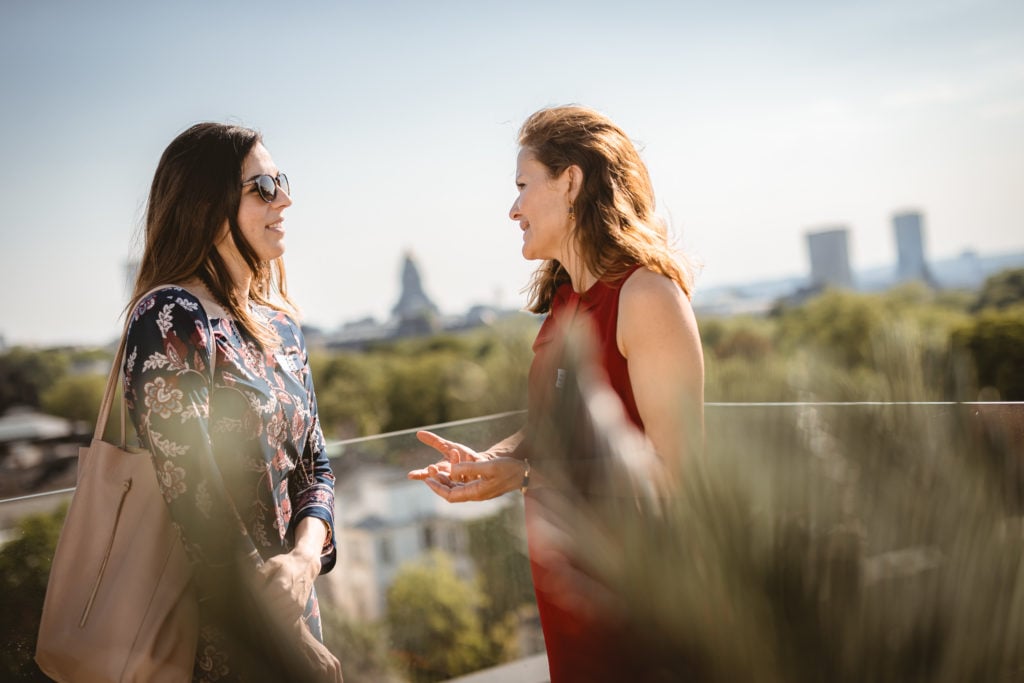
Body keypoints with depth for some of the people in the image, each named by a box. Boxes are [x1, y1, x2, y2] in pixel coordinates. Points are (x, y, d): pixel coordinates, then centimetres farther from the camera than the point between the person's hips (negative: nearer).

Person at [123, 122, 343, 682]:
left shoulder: (278, 325, 8)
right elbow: (194, 495, -22)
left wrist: (306, 555, -13)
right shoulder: (171, 316, -15)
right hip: (219, 626, -7)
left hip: (290, 609, 7)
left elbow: (313, 462, 9)